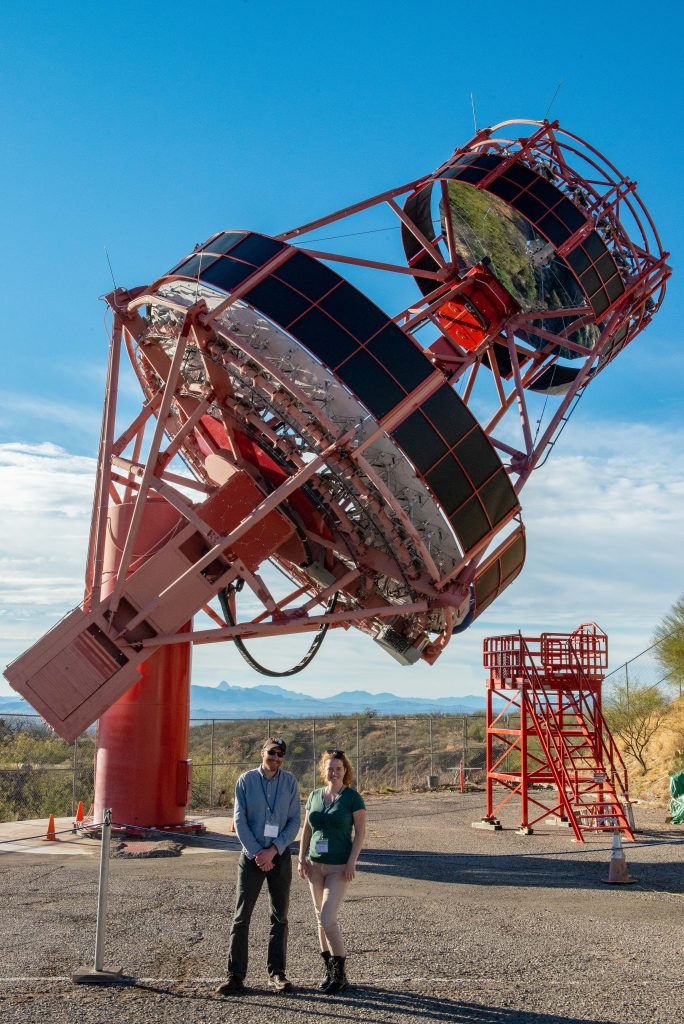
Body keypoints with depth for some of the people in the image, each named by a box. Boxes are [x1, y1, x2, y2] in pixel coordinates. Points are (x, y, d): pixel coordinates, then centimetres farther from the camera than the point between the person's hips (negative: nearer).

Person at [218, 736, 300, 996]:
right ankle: (235, 976, 4)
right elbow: (240, 821, -4)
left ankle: (277, 974, 15)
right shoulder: (246, 781, -2)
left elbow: (294, 822, -2)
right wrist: (256, 853, -10)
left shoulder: (290, 782, 0)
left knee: (280, 916, 6)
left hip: (279, 856, 1)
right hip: (252, 856, -1)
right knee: (241, 916, -2)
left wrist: (272, 850, -12)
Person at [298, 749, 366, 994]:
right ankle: (330, 969, 23)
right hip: (315, 865, 6)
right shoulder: (315, 796, 7)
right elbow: (306, 830, 11)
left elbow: (360, 831, -8)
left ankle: (340, 974, 3)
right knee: (321, 918, 11)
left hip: (339, 868, -5)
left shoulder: (352, 797, -7)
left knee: (328, 919, -12)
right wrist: (302, 859, 4)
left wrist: (352, 862, -16)